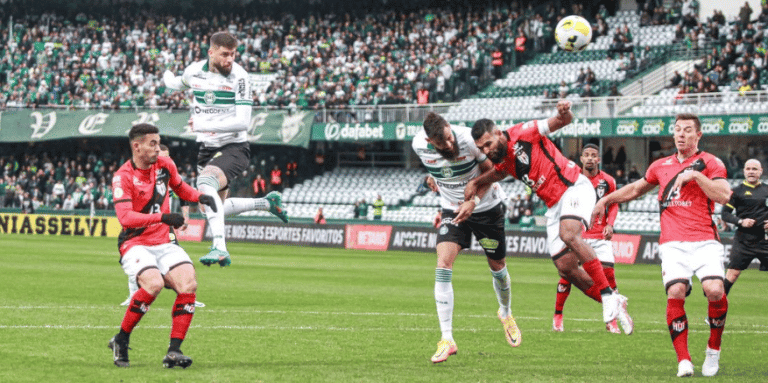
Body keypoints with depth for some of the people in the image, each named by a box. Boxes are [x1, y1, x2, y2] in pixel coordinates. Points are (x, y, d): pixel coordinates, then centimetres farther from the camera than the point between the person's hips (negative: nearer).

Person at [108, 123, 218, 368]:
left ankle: (174, 352, -15)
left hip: (164, 244, 5)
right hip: (135, 245, -5)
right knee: (154, 283, -31)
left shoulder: (165, 165, 5)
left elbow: (179, 187, 27)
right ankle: (121, 341, -11)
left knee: (188, 284, -19)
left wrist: (199, 196, 6)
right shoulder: (123, 177, -13)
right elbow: (125, 217, -25)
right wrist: (162, 217, -36)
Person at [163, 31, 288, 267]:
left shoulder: (239, 77, -16)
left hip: (233, 148, -7)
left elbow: (243, 122, -22)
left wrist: (203, 125, -24)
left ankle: (220, 248, -42)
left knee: (205, 183, -34)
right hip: (207, 149, 7)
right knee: (215, 208, 14)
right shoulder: (194, 71, 1)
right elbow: (180, 83, 28)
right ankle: (267, 203, 36)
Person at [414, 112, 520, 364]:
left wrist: (473, 202, -24)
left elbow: (490, 170, -14)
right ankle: (447, 339, -18)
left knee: (497, 265, 10)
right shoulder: (419, 144, -19)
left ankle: (506, 314, 44)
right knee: (443, 263, -18)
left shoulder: (468, 139, -29)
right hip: (452, 209, 2)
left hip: (486, 207, -1)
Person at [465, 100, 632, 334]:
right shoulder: (502, 160, 8)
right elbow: (497, 173, 32)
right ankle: (615, 304, 14)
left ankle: (607, 294, -30)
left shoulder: (523, 134, -11)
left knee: (568, 234, -35)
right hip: (554, 205, 8)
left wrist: (564, 112, -34)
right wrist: (475, 183, 11)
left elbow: (564, 121, -9)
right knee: (566, 268, -2)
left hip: (575, 187, -8)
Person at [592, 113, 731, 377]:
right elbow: (636, 189, 37)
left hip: (705, 241, -3)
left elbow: (723, 196, -9)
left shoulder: (710, 163, 7)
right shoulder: (661, 166, 20)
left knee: (715, 290, -24)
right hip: (673, 244, 3)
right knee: (676, 292, -21)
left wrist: (696, 175, -13)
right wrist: (606, 200, 37)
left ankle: (713, 350, -1)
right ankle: (683, 360, -15)